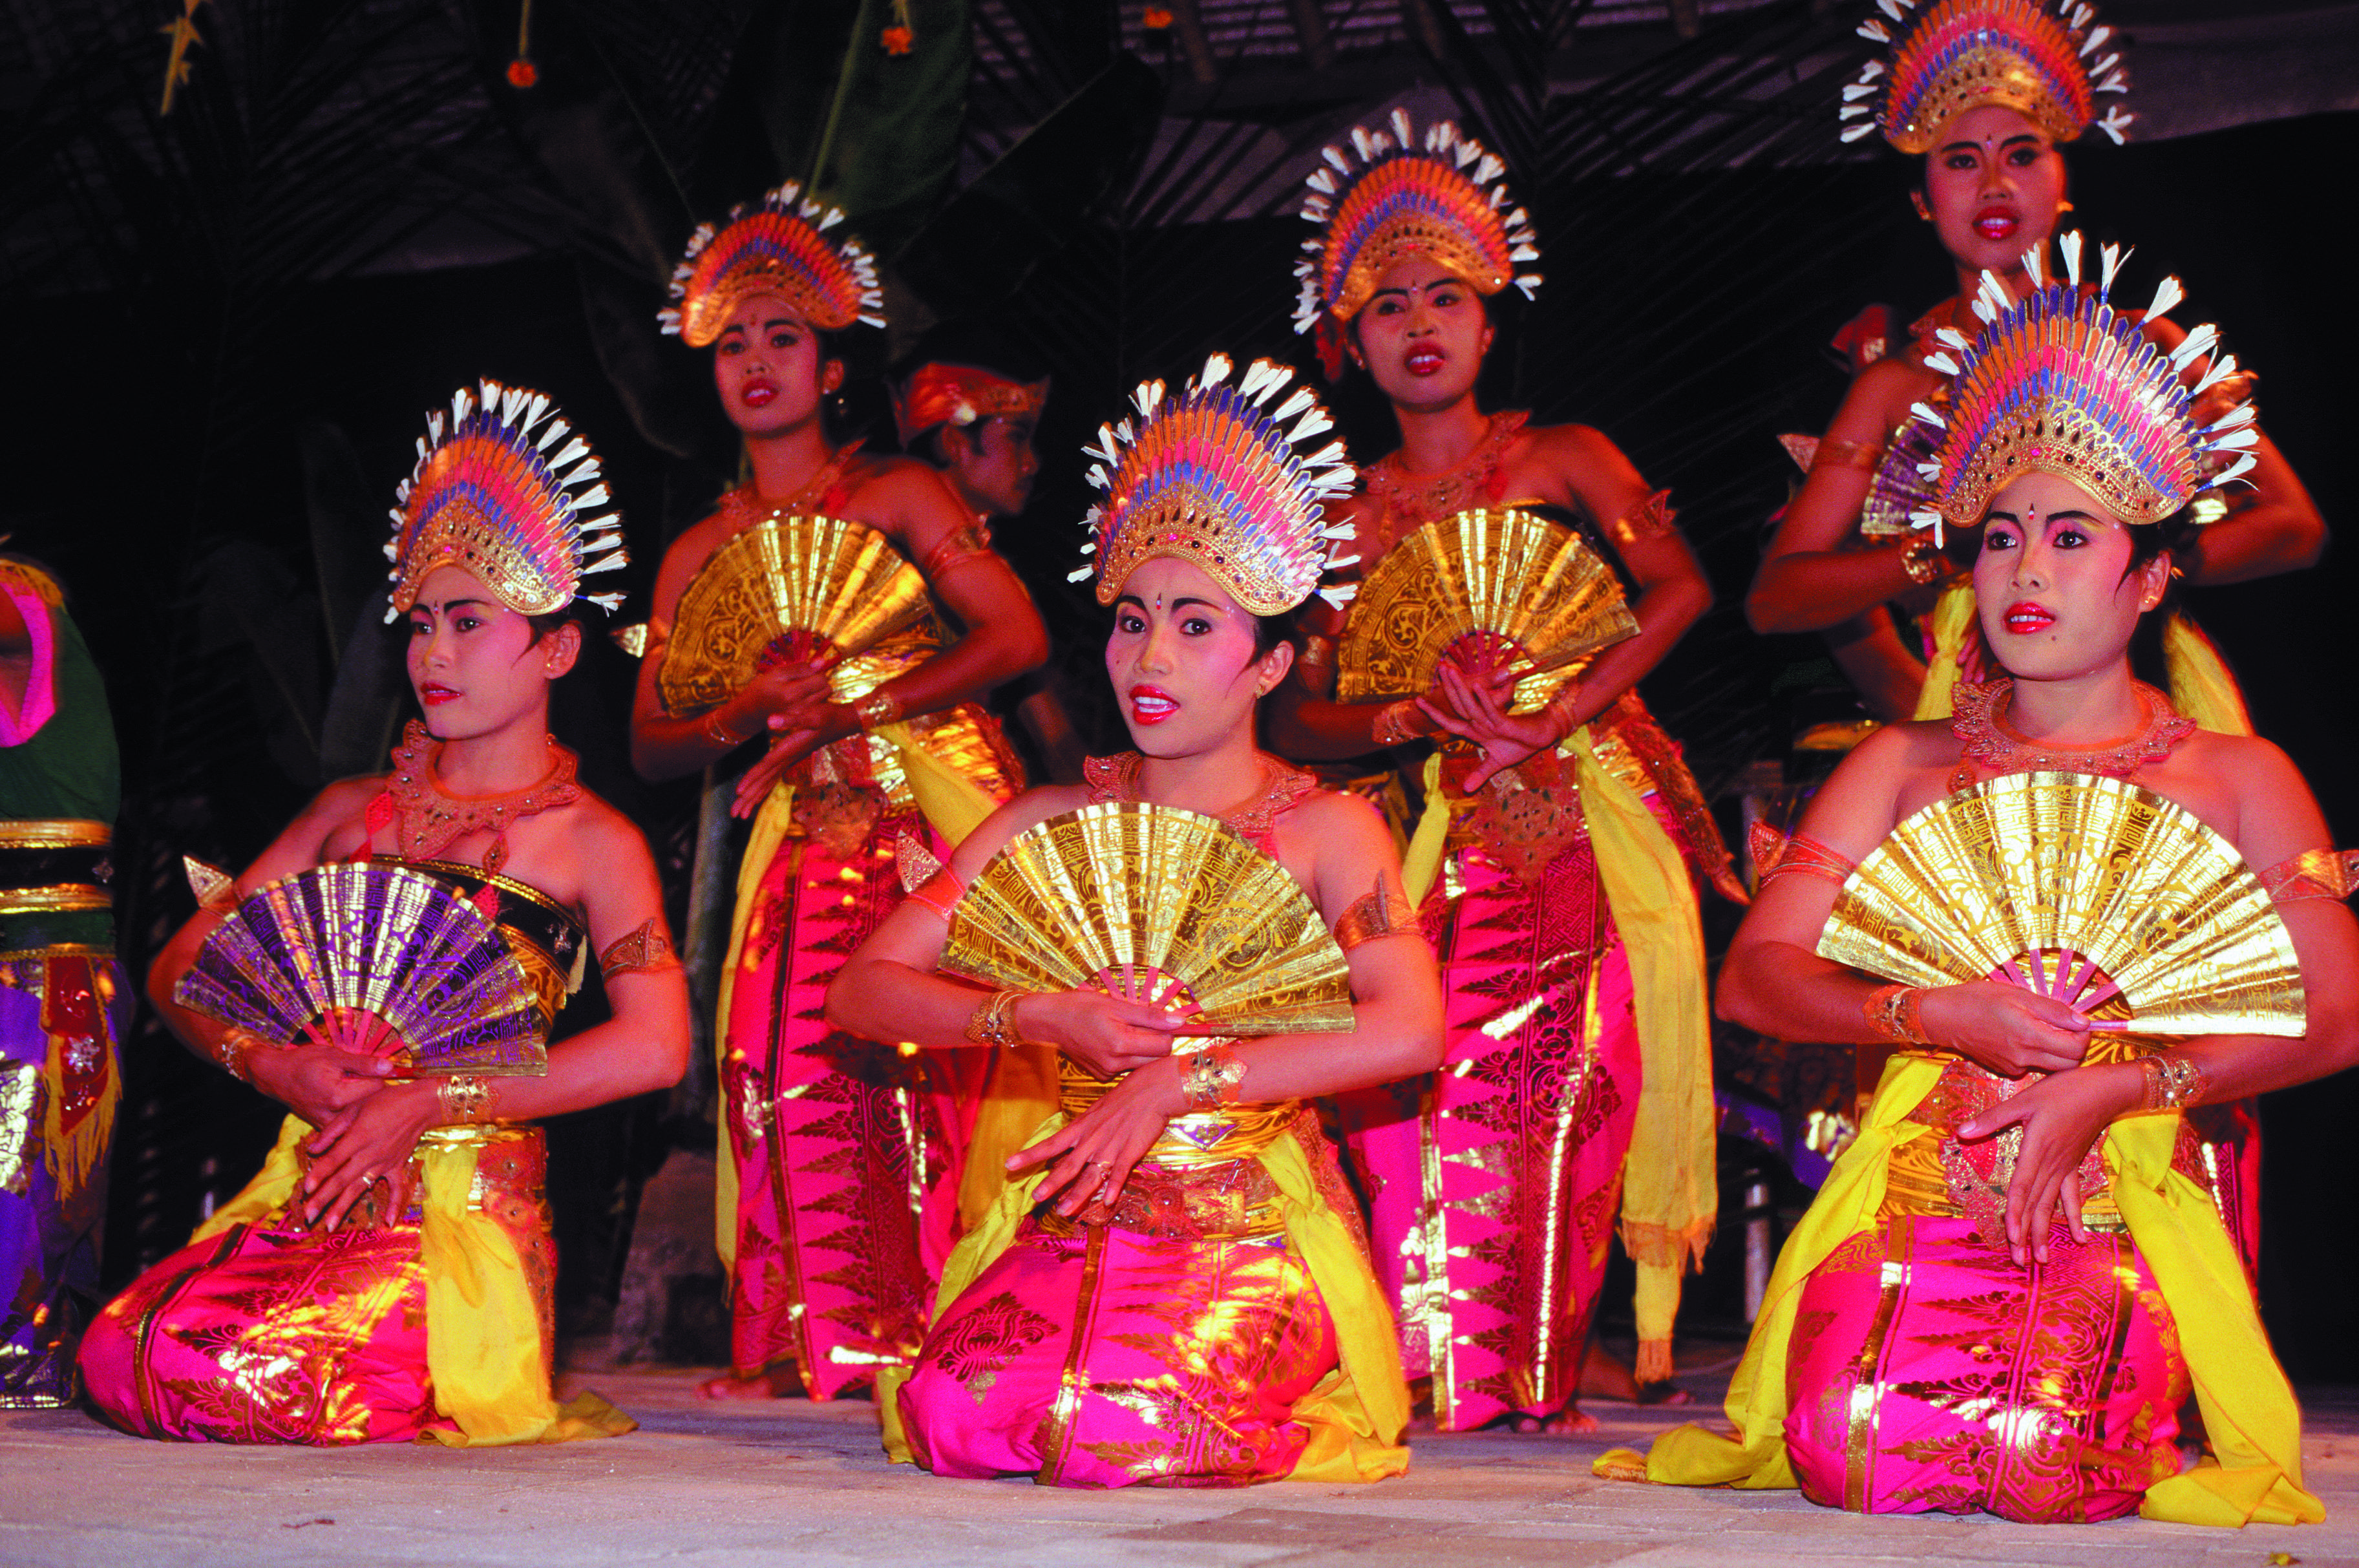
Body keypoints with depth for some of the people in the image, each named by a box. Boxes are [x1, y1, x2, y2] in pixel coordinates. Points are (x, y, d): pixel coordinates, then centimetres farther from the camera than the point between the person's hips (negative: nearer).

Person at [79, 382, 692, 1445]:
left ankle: (442, 1384, 3)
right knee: (122, 1357, -19)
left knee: (237, 1378, -27)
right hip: (309, 1189, 5)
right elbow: (179, 970, 15)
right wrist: (276, 1066, -6)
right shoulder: (353, 811, 18)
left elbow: (654, 1045, -13)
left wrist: (428, 1101, -13)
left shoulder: (591, 841, 4)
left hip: (466, 1210, -5)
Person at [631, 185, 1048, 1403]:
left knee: (933, 1051, -16)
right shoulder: (700, 554, 16)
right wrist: (747, 715, -7)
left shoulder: (898, 494, 5)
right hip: (805, 830, 3)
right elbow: (651, 743, 15)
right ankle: (809, 1339, -6)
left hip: (938, 805, -3)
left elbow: (1018, 637, -5)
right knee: (781, 1063, -12)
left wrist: (846, 706, -10)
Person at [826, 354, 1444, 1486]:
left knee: (1117, 1438, -30)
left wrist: (1169, 1084, -18)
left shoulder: (1324, 830, -1)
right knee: (958, 1420, -27)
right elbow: (862, 990, 4)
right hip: (1075, 1216, 3)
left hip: (1256, 1225, -2)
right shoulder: (1053, 825, 8)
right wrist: (1045, 1018, -12)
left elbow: (1410, 1030, -17)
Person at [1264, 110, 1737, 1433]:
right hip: (1436, 837, 1)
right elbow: (1296, 716, 7)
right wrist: (1415, 718, -12)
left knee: (1557, 1081, -15)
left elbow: (1681, 591, -5)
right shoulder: (1348, 515, 14)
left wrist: (1550, 716, -16)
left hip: (1584, 825, -1)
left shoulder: (1565, 461, 10)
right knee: (1409, 1088, -16)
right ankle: (1427, 1363, -11)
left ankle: (1544, 1360, -9)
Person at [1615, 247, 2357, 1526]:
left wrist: (2116, 1085, -11)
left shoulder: (2237, 780, 10)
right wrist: (1944, 1017, -11)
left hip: (2123, 1195, -1)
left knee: (2048, 1470, -29)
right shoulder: (1908, 766, 14)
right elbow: (1753, 977, 7)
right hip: (1912, 1181, 1)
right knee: (1851, 1460, -27)